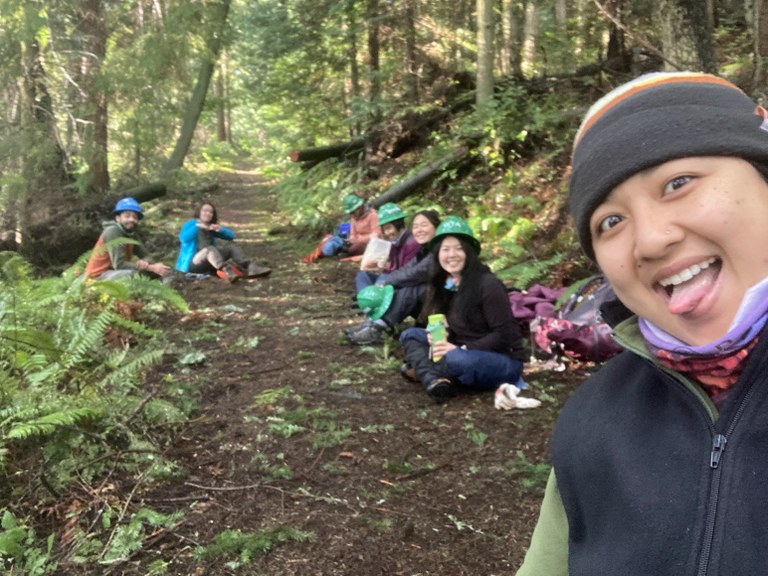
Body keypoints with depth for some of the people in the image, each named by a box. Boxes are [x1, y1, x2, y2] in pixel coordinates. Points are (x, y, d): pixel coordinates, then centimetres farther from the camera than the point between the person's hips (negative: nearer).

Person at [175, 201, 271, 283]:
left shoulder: (212, 227, 17)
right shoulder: (190, 224, 1)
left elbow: (231, 236, 7)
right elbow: (183, 238, -19)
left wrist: (220, 229, -11)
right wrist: (197, 227, -23)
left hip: (208, 263, 6)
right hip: (192, 263, -6)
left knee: (230, 245, -8)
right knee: (210, 249, -34)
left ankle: (250, 268, -32)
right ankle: (227, 271, -65)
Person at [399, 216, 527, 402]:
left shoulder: (488, 284, -18)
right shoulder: (443, 284, 4)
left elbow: (504, 335, -19)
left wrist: (461, 348, -23)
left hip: (503, 361, -8)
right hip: (467, 353, 8)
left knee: (456, 360, -38)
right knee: (410, 335, -3)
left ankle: (422, 370, -7)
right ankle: (434, 381, -28)